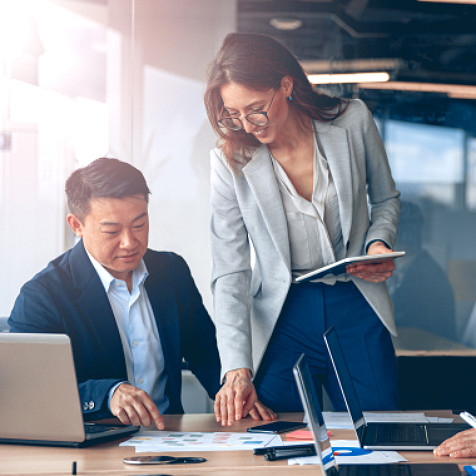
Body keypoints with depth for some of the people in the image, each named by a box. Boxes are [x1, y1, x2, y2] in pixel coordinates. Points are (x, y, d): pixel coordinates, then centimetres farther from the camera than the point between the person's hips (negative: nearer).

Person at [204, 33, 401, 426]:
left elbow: (386, 199, 14)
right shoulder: (230, 161, -9)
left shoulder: (352, 121, -5)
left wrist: (379, 243, -8)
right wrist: (237, 369, -19)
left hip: (357, 307, 1)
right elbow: (230, 274, -10)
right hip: (281, 314, -1)